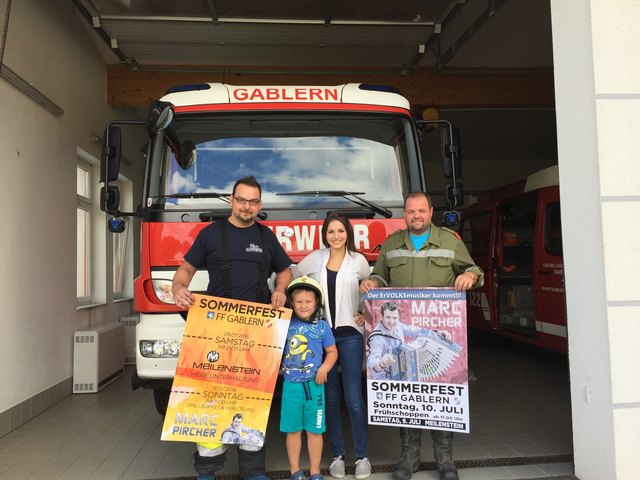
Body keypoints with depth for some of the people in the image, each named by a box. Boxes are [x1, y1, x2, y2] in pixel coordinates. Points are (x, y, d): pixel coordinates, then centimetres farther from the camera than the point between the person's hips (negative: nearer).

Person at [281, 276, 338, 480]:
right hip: (291, 384, 1)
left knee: (314, 430, 8)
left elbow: (332, 352, 5)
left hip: (314, 385, -1)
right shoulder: (286, 324, 0)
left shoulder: (322, 326, -2)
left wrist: (324, 368, -10)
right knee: (293, 430, 11)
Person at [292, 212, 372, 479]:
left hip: (350, 334, -1)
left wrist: (366, 314, 3)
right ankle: (338, 454, 24)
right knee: (330, 396, 10)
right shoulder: (314, 259, 3)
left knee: (354, 398, -2)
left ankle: (362, 456, 16)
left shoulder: (358, 261, 2)